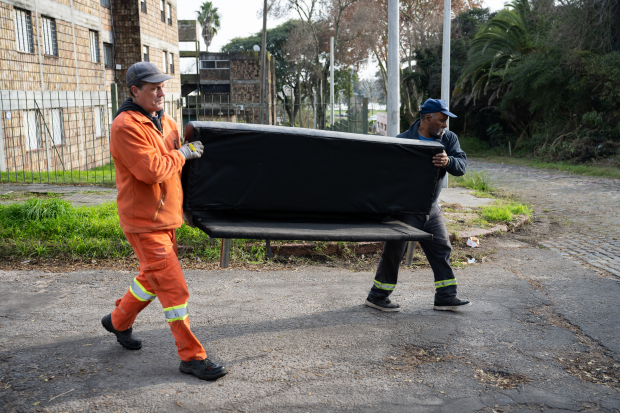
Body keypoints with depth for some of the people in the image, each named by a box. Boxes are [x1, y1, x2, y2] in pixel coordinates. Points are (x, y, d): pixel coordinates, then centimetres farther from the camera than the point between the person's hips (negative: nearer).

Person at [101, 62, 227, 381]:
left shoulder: (165, 121, 11)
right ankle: (192, 357, 3)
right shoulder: (126, 126, -18)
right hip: (144, 222, -9)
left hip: (165, 216, 9)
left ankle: (118, 321, 45)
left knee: (153, 278, 22)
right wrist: (182, 154, -14)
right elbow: (152, 170, -26)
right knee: (173, 287, -7)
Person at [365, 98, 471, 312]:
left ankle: (446, 297, 19)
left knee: (442, 249, 8)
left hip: (431, 208, 6)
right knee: (394, 252, 1)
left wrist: (448, 162, -33)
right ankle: (377, 296, 14)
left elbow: (462, 165, -10)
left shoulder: (448, 139, 1)